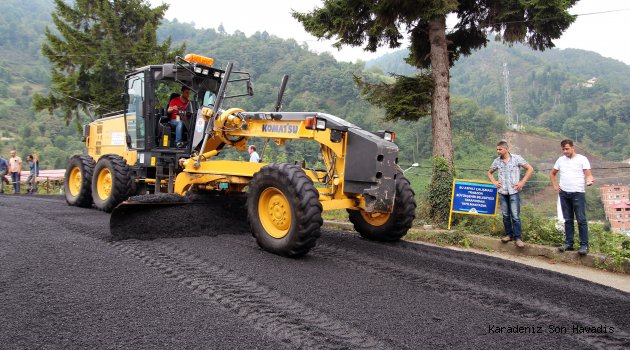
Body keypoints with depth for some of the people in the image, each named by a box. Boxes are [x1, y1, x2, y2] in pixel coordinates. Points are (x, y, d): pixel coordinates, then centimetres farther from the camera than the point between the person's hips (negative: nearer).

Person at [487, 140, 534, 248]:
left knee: (515, 216, -7)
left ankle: (518, 238, -2)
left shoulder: (516, 158, -3)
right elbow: (489, 172, 23)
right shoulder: (497, 161, 7)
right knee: (505, 215, 8)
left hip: (514, 191, -4)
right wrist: (494, 182, 7)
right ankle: (509, 234, 20)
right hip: (502, 192, 4)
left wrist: (522, 182, -6)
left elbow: (530, 169, 0)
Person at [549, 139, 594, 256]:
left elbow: (588, 174, -7)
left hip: (578, 193, -4)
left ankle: (584, 245, -2)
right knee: (568, 220, 9)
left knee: (581, 220, -5)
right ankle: (568, 243, 15)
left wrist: (589, 180, -29)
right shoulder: (560, 160, 12)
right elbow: (552, 174, 23)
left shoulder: (582, 159, -1)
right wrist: (555, 186, 11)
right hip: (564, 194, 5)